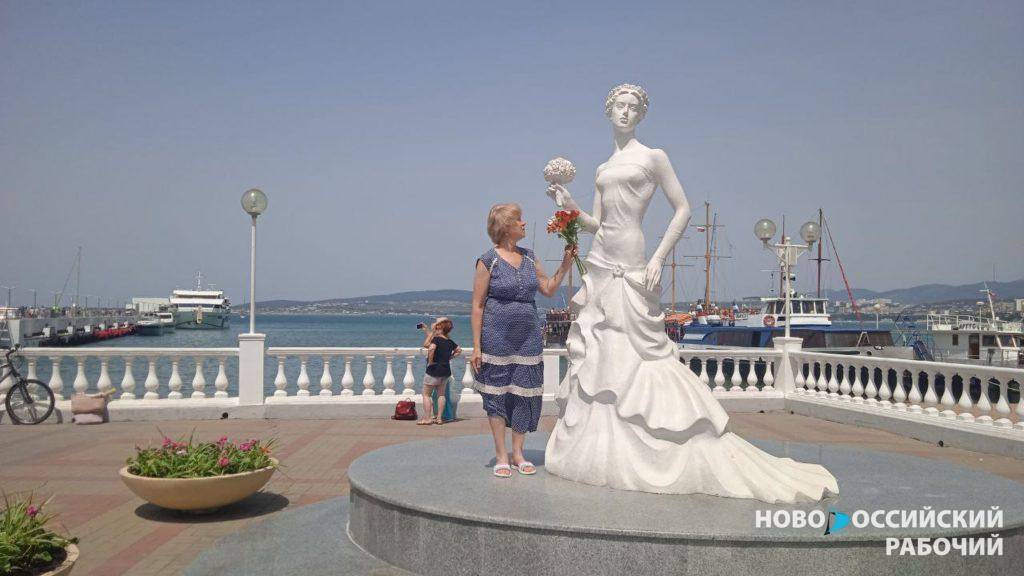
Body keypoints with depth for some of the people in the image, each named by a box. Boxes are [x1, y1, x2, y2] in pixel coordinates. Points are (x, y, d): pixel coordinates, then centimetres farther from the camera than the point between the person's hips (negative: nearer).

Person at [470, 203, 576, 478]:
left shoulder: (529, 257, 10)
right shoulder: (488, 261, -7)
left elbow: (548, 288, 16)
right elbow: (477, 306, -8)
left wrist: (566, 263, 3)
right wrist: (476, 347, -12)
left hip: (528, 339, 5)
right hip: (496, 338, -5)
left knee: (524, 393, 7)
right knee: (497, 393, 2)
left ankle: (518, 452, 20)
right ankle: (501, 454, 13)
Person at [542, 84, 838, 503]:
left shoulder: (652, 157, 1)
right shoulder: (603, 169, 18)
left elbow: (682, 210, -4)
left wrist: (659, 258, -12)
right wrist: (570, 206, 0)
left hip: (631, 272, -6)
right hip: (600, 266, 7)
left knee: (640, 354, -9)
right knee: (597, 357, 7)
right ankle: (600, 452, 17)